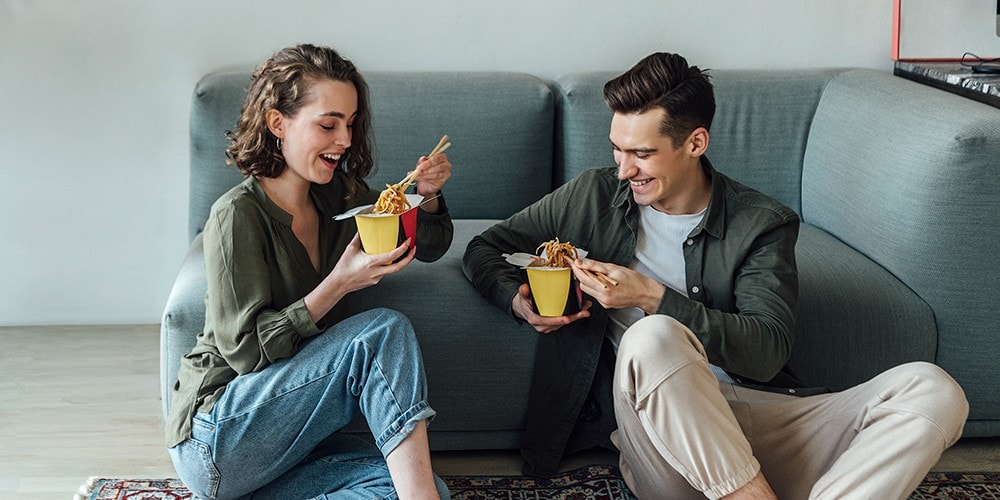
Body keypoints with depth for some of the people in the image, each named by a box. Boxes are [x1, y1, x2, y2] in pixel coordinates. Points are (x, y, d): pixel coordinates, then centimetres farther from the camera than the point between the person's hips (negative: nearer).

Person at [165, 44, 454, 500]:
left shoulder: (338, 195, 6)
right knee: (384, 331, -22)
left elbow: (430, 246, 20)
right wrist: (338, 285, -25)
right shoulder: (239, 215, -15)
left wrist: (428, 197, -3)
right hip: (214, 440, -7)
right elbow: (245, 350, -18)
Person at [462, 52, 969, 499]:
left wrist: (652, 297, -12)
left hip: (760, 421, 1)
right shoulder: (590, 196, 12)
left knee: (934, 391, -22)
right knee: (652, 338, -38)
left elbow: (768, 350, -5)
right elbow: (482, 249, 22)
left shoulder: (763, 225, 7)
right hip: (656, 431, -1)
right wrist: (517, 299, -1)